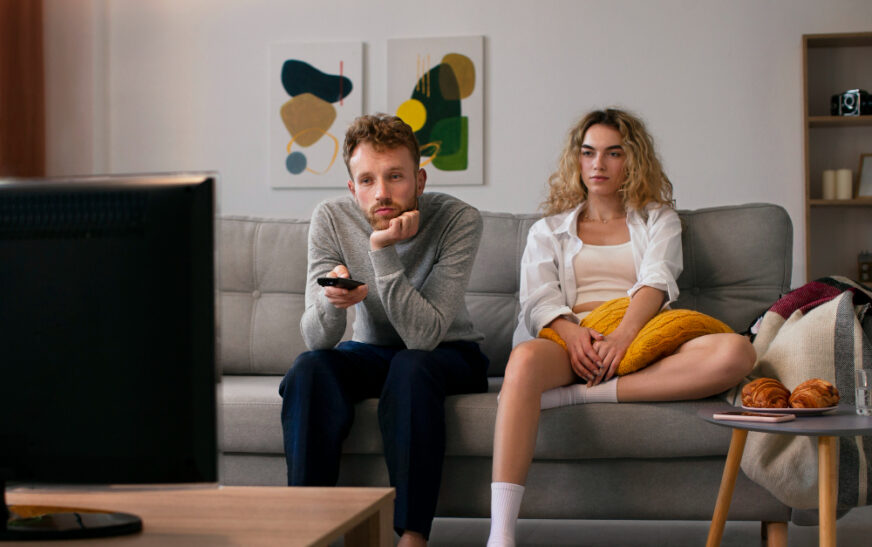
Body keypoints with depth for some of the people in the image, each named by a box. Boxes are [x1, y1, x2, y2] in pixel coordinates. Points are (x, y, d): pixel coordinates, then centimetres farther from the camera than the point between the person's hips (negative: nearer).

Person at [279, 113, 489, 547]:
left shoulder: (459, 221, -23)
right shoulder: (331, 219, -15)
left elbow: (424, 335, -30)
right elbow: (317, 340, -19)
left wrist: (383, 252, -37)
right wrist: (332, 303, -42)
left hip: (449, 353, -2)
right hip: (372, 351, 2)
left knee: (410, 367, -35)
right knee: (309, 369, -27)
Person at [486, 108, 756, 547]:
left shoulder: (659, 219, 24)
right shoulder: (548, 230, 26)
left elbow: (656, 282, 3)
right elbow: (538, 299, 8)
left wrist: (623, 336, -19)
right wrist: (572, 334, -17)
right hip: (570, 341, 0)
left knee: (736, 352, -31)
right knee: (526, 359, -40)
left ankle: (579, 394, -34)